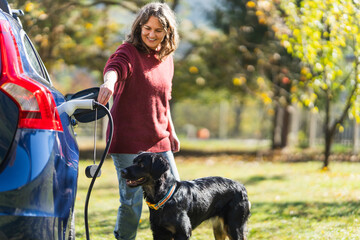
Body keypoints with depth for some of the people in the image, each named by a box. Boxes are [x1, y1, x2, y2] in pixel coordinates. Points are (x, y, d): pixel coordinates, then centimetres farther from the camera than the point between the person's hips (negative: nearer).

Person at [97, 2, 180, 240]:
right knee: (132, 202, -5)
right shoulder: (130, 51, -8)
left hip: (159, 142, 6)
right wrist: (109, 81, -55)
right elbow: (115, 66, -33)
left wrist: (171, 131, 22)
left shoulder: (166, 58, 12)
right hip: (129, 142, -6)